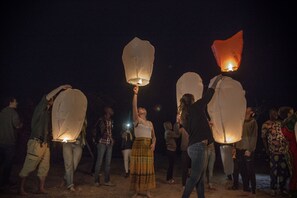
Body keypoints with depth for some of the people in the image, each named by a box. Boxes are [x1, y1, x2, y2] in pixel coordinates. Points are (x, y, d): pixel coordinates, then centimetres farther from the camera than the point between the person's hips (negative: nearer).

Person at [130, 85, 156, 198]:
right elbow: (134, 107, -10)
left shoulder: (150, 123, 18)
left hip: (148, 147, 4)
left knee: (148, 168, 3)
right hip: (138, 145, -3)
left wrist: (153, 143, -3)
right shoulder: (137, 119, 5)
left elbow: (153, 136, 18)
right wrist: (135, 94, -19)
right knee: (137, 168, -2)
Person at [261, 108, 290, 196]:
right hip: (274, 151, -4)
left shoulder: (280, 123, 15)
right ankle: (273, 189, 16)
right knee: (274, 171, 3)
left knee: (284, 170, 9)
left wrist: (288, 146, 7)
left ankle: (283, 188, 24)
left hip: (284, 150, 5)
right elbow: (263, 138, 1)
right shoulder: (266, 125, -1)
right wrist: (267, 150, -4)